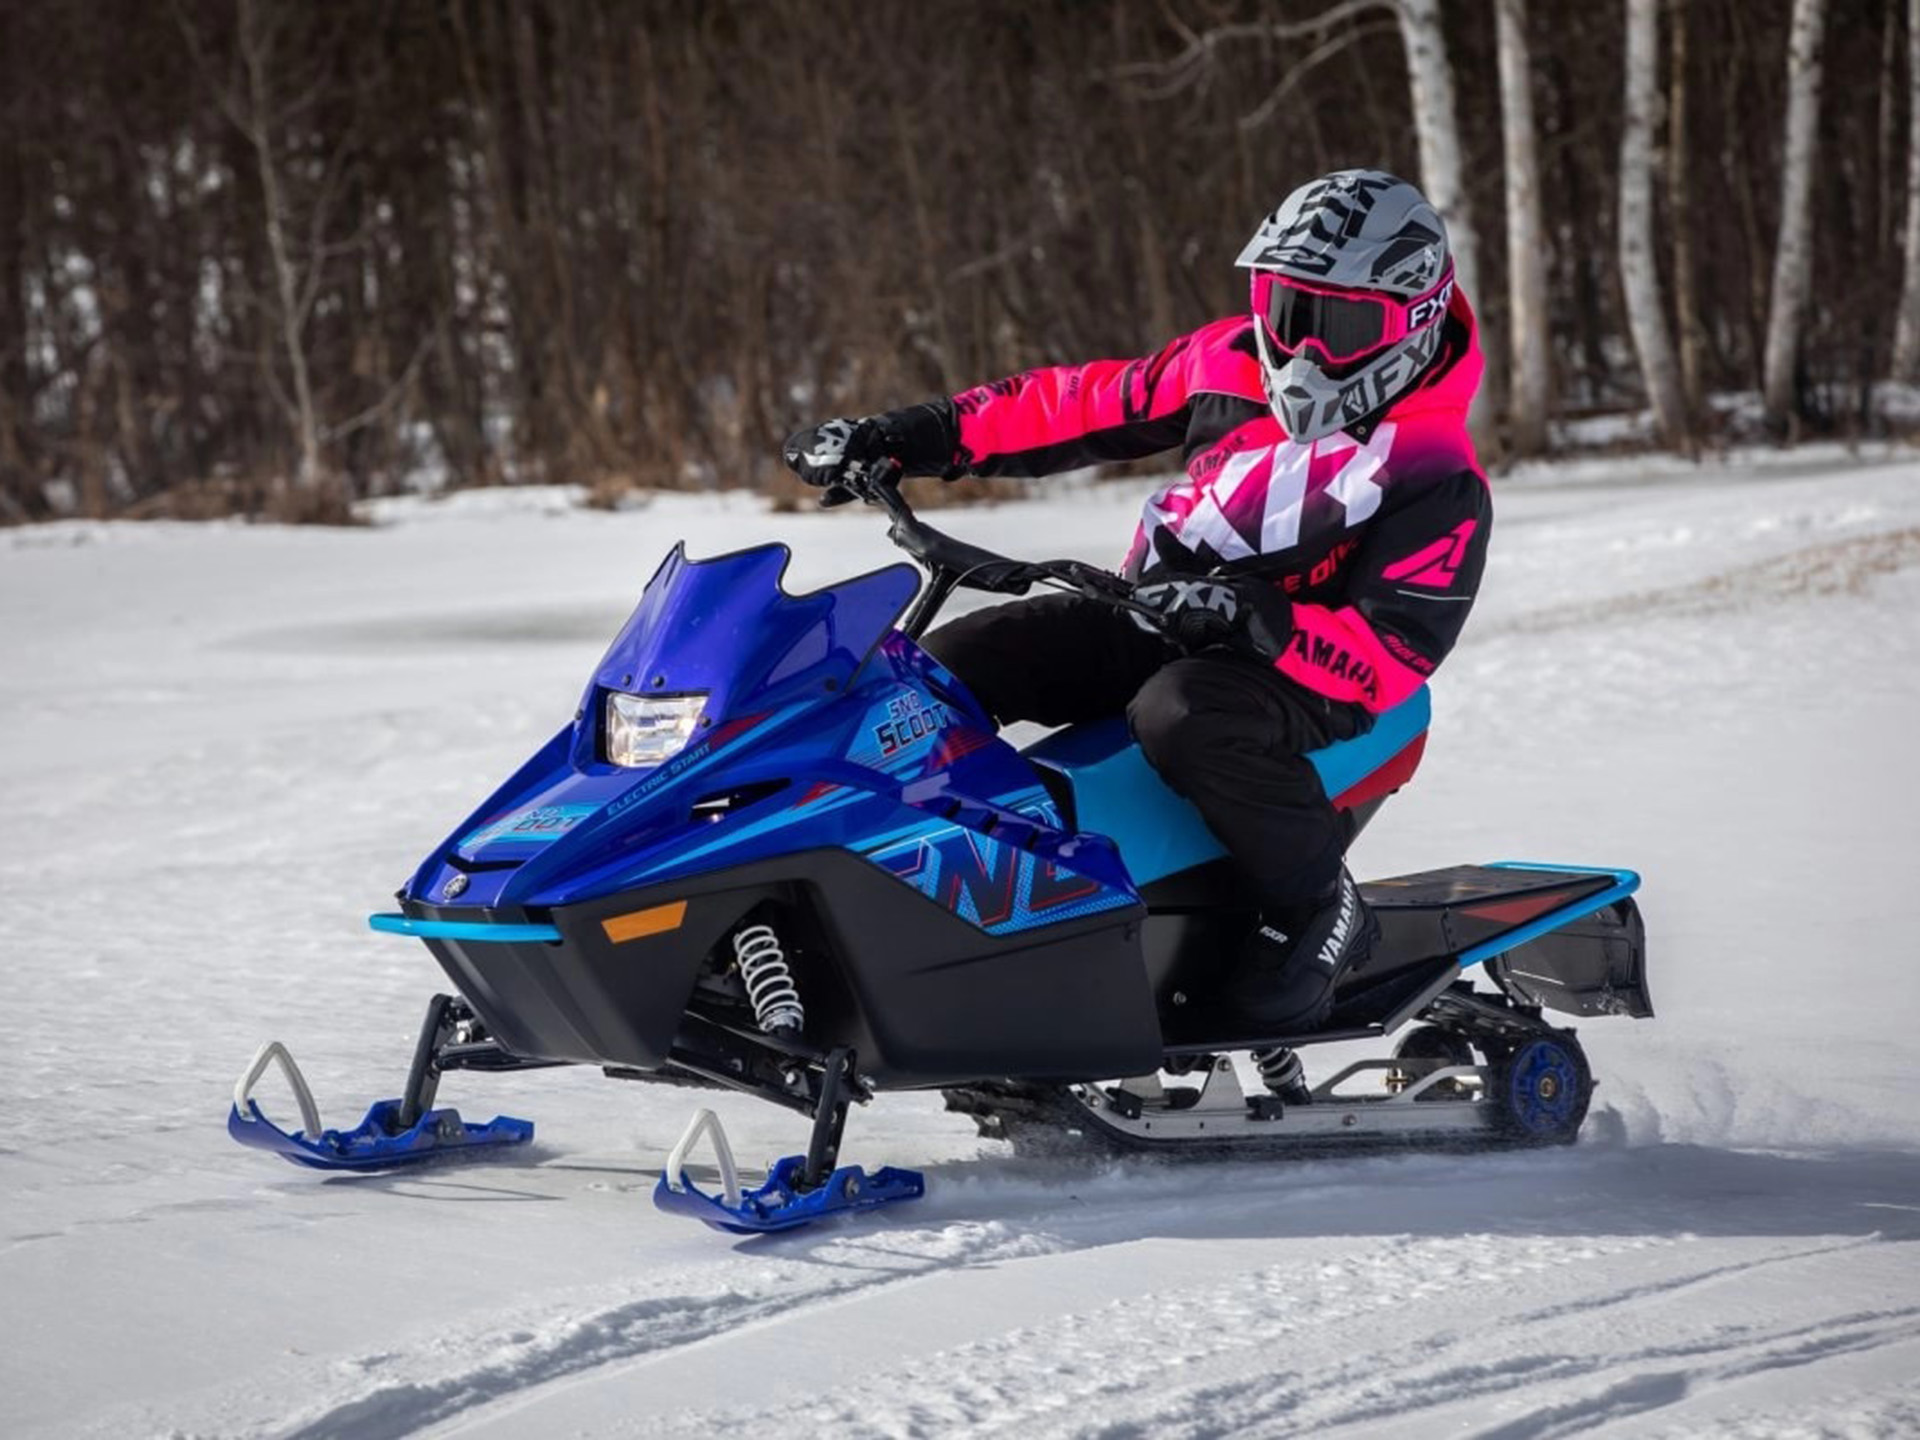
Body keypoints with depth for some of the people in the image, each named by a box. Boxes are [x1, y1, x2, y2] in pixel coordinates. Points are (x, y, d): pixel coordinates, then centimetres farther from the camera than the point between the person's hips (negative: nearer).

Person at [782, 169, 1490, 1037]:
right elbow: (1086, 406, 7)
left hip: (1297, 676, -7)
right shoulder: (1232, 366, 2)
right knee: (944, 664, -7)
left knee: (1179, 712, -40)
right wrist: (916, 437, 0)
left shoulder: (1437, 482, -16)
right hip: (1155, 624, 7)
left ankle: (1317, 907, -22)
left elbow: (1395, 655, -22)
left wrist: (1259, 624, -37)